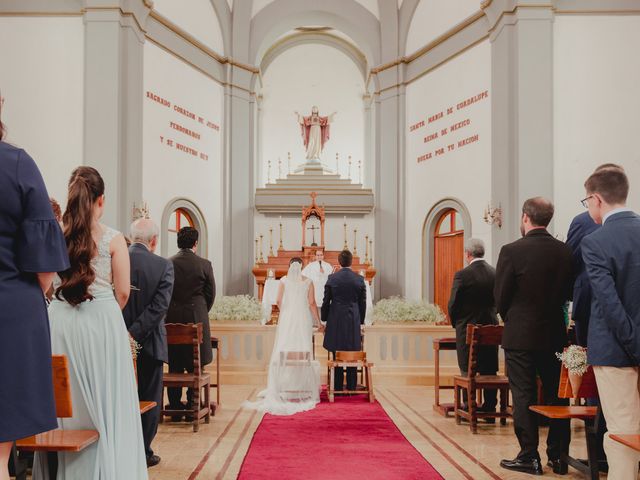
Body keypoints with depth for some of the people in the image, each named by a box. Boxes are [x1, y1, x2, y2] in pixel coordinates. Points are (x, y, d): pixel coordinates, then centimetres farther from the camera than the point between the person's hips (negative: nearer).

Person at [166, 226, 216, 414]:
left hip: (172, 319, 2)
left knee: (174, 367, 10)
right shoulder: (204, 264, -6)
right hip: (196, 318, -2)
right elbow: (210, 294, 1)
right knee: (195, 367, 7)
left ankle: (175, 406, 15)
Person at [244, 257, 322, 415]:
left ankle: (284, 386, 1)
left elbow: (279, 301, -2)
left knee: (285, 351, 3)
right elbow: (312, 303, -3)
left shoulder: (284, 280, 1)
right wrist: (318, 321, 6)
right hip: (303, 319, 0)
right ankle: (303, 387, 3)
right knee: (303, 351, 3)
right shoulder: (308, 282, 1)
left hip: (287, 319, 0)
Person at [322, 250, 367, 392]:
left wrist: (324, 319, 11)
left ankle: (338, 387, 7)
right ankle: (351, 387, 10)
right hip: (354, 321, 1)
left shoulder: (332, 278, -4)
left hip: (336, 321, -1)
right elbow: (363, 303, 4)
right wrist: (361, 321, 15)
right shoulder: (359, 279, -1)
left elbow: (326, 301, 0)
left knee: (337, 357, 5)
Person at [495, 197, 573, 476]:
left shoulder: (512, 251, -14)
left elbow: (500, 297, -9)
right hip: (555, 335, 4)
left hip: (520, 336, -4)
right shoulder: (565, 251, -1)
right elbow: (569, 293, 5)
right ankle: (558, 457, 20)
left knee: (523, 397, 5)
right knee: (556, 395, 13)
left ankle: (529, 457, 9)